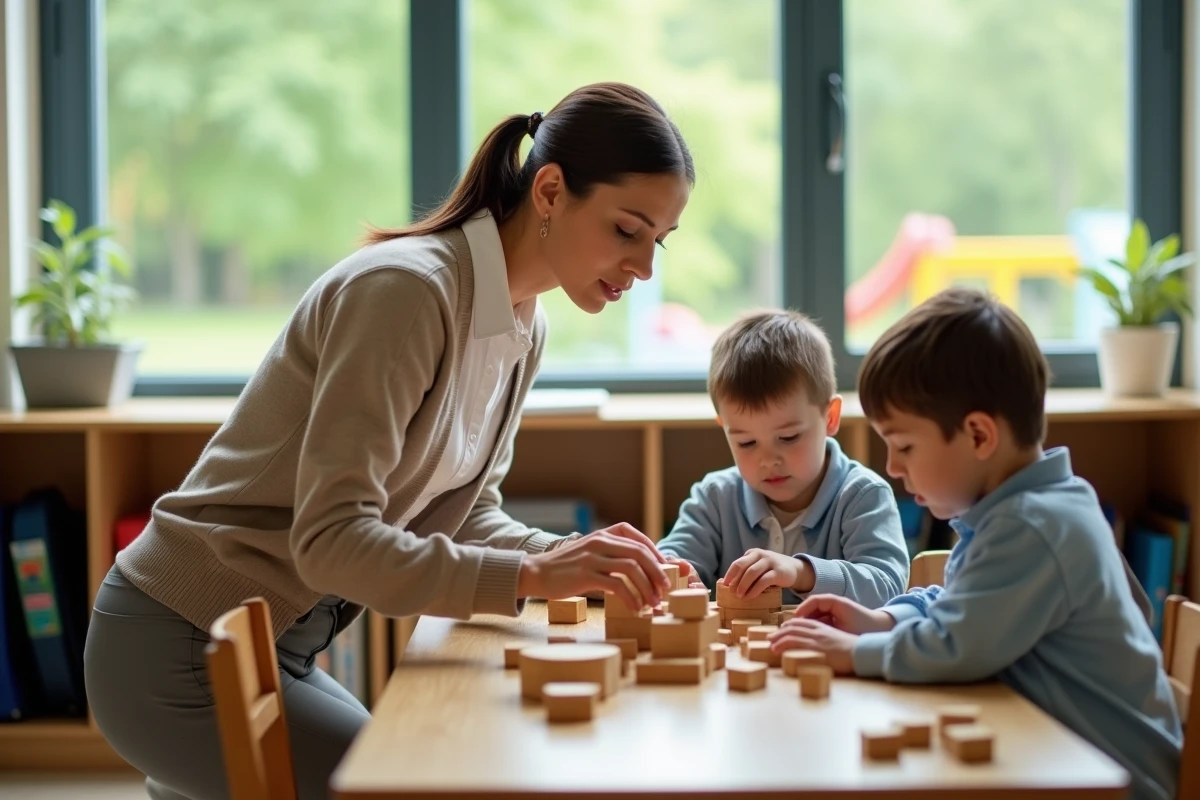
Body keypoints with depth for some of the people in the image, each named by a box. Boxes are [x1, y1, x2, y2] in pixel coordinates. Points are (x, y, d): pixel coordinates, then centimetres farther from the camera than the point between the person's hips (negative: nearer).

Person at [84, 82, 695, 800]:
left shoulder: (524, 331, 4)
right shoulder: (406, 290, -23)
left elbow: (465, 513, 8)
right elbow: (330, 540, -28)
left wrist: (574, 559, -9)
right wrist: (528, 575, -33)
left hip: (277, 649, 9)